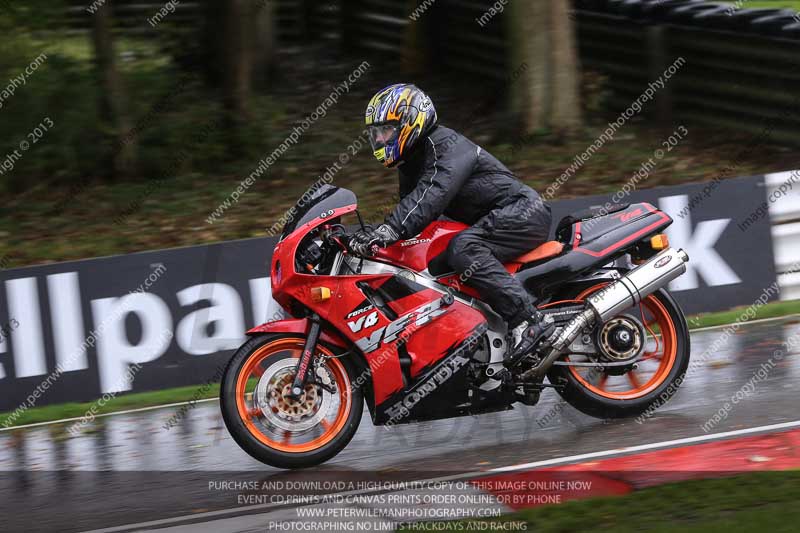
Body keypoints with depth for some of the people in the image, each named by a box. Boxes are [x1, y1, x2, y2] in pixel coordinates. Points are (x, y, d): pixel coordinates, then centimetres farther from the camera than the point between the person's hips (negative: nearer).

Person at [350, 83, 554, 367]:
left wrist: (392, 229, -47)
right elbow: (410, 209, 22)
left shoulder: (445, 144, -16)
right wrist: (372, 234, 5)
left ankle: (529, 319, -38)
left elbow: (434, 192, -34)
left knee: (463, 249, -33)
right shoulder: (412, 164, 17)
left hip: (522, 208, -11)